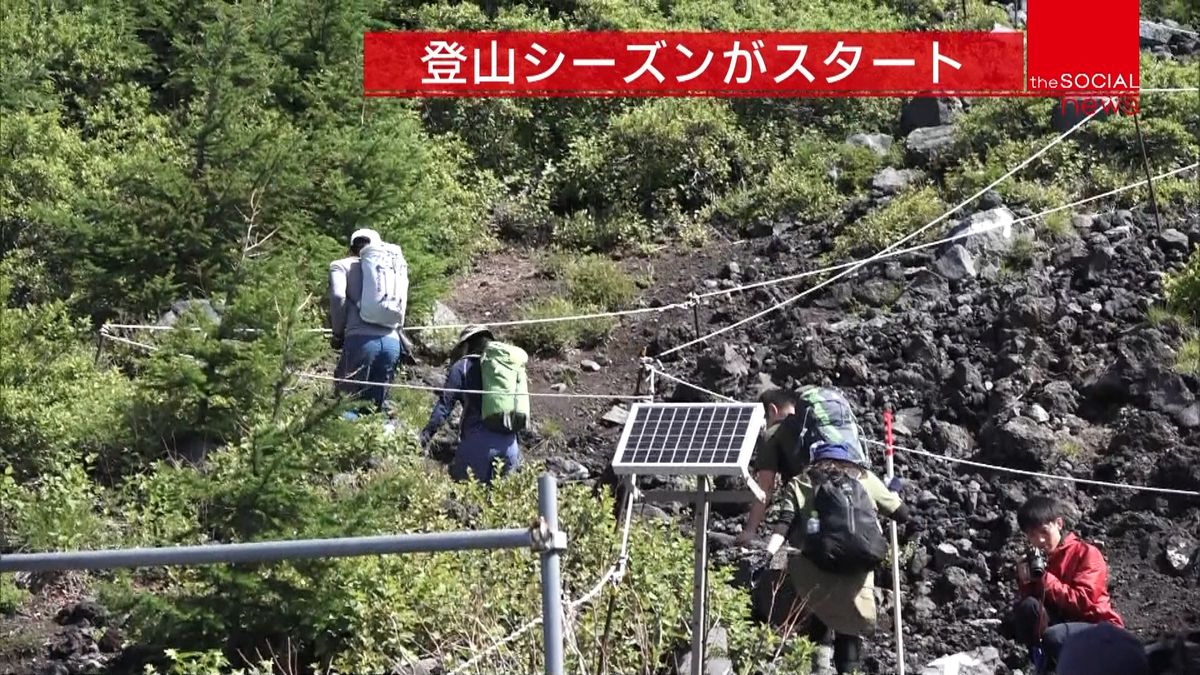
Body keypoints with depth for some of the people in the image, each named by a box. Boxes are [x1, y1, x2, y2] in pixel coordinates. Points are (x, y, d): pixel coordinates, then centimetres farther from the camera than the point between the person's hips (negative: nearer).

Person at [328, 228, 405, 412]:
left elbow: (338, 296, -6)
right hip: (392, 341, 4)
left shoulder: (341, 265, 12)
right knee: (376, 405, 7)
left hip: (361, 339, -4)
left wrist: (338, 333, 5)